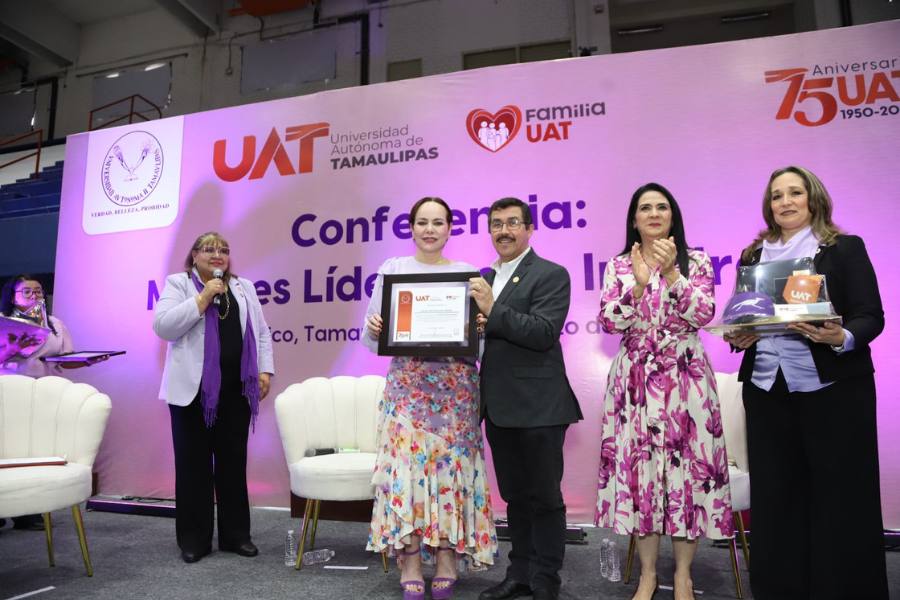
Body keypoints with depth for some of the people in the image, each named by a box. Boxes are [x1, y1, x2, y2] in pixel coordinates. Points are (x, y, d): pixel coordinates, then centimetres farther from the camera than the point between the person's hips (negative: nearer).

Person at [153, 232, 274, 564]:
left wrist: (265, 370, 2)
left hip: (236, 389, 3)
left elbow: (261, 332, 13)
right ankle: (194, 539, 15)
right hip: (193, 389, -3)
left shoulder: (244, 288, 14)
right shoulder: (178, 284, 4)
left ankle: (236, 535, 19)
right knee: (194, 464, 4)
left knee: (233, 462, 9)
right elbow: (163, 326, -11)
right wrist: (203, 297, -13)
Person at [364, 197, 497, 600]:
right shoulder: (393, 269, 6)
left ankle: (447, 564, 16)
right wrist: (375, 329, -15)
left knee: (452, 464, 2)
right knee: (405, 464, -4)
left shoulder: (468, 273, 8)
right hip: (408, 384, 0)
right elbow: (372, 339, 6)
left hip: (455, 385, 1)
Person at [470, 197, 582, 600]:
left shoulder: (551, 275, -7)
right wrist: (474, 325, -5)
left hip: (537, 407, -6)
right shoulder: (484, 279, 14)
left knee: (544, 496, 7)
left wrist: (492, 310, -21)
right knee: (515, 497, 17)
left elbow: (544, 333, -18)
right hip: (498, 407, 7)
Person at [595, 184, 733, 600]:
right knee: (638, 464, 2)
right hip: (635, 379, 1)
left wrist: (670, 272, -17)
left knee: (687, 464, 2)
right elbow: (608, 322, -4)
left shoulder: (696, 261, 7)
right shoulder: (618, 265, 8)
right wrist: (639, 284, -17)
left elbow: (703, 313, -8)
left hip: (685, 378, 0)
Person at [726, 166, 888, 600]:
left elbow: (871, 316, -3)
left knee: (839, 495, 3)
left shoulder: (845, 248, 2)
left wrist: (841, 338, -22)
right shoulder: (753, 254, 13)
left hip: (833, 388, -3)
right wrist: (738, 337, -4)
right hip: (766, 388, 3)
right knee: (775, 493, 7)